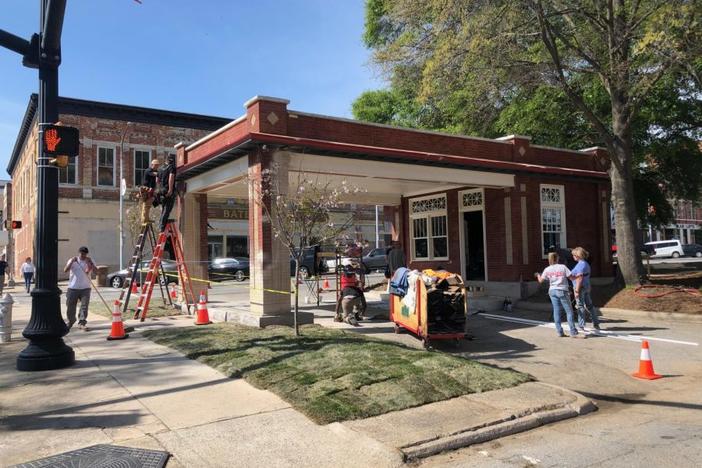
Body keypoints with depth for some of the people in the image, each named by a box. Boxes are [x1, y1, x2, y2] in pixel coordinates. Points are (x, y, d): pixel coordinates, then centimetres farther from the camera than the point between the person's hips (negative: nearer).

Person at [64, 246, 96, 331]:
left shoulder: (89, 261, 5)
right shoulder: (72, 260, 2)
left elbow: (96, 270, -10)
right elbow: (65, 270, -13)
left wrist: (89, 263, -21)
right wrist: (72, 262, -25)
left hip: (85, 288, 0)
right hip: (73, 288, 0)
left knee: (84, 306, -6)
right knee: (70, 306, 8)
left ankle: (82, 323, -1)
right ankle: (71, 321, 29)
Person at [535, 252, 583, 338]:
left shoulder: (547, 269, 3)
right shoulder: (563, 267, -6)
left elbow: (540, 280, 10)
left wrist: (538, 275, 31)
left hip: (552, 291, 4)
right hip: (562, 291, -4)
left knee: (556, 311, 7)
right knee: (569, 311, 0)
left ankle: (559, 332, 7)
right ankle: (573, 333, -2)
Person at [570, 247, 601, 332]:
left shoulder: (580, 265, -17)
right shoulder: (586, 264, 12)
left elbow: (579, 278, -22)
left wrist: (577, 291, -22)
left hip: (581, 287, -9)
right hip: (587, 286, 9)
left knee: (580, 306, -1)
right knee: (589, 305, 15)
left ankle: (581, 326, 4)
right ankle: (596, 324, 21)